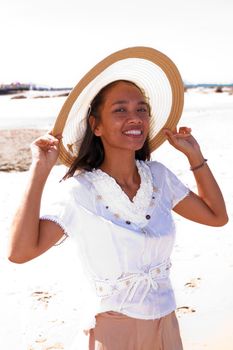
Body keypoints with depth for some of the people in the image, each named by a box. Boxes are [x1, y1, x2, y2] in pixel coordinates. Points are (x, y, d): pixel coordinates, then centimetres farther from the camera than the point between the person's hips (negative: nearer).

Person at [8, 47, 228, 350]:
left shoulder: (159, 177, -1)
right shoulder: (79, 191, -17)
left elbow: (217, 216, 6)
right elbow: (20, 251, -28)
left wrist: (194, 155, 2)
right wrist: (40, 171, -28)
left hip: (166, 325, 5)